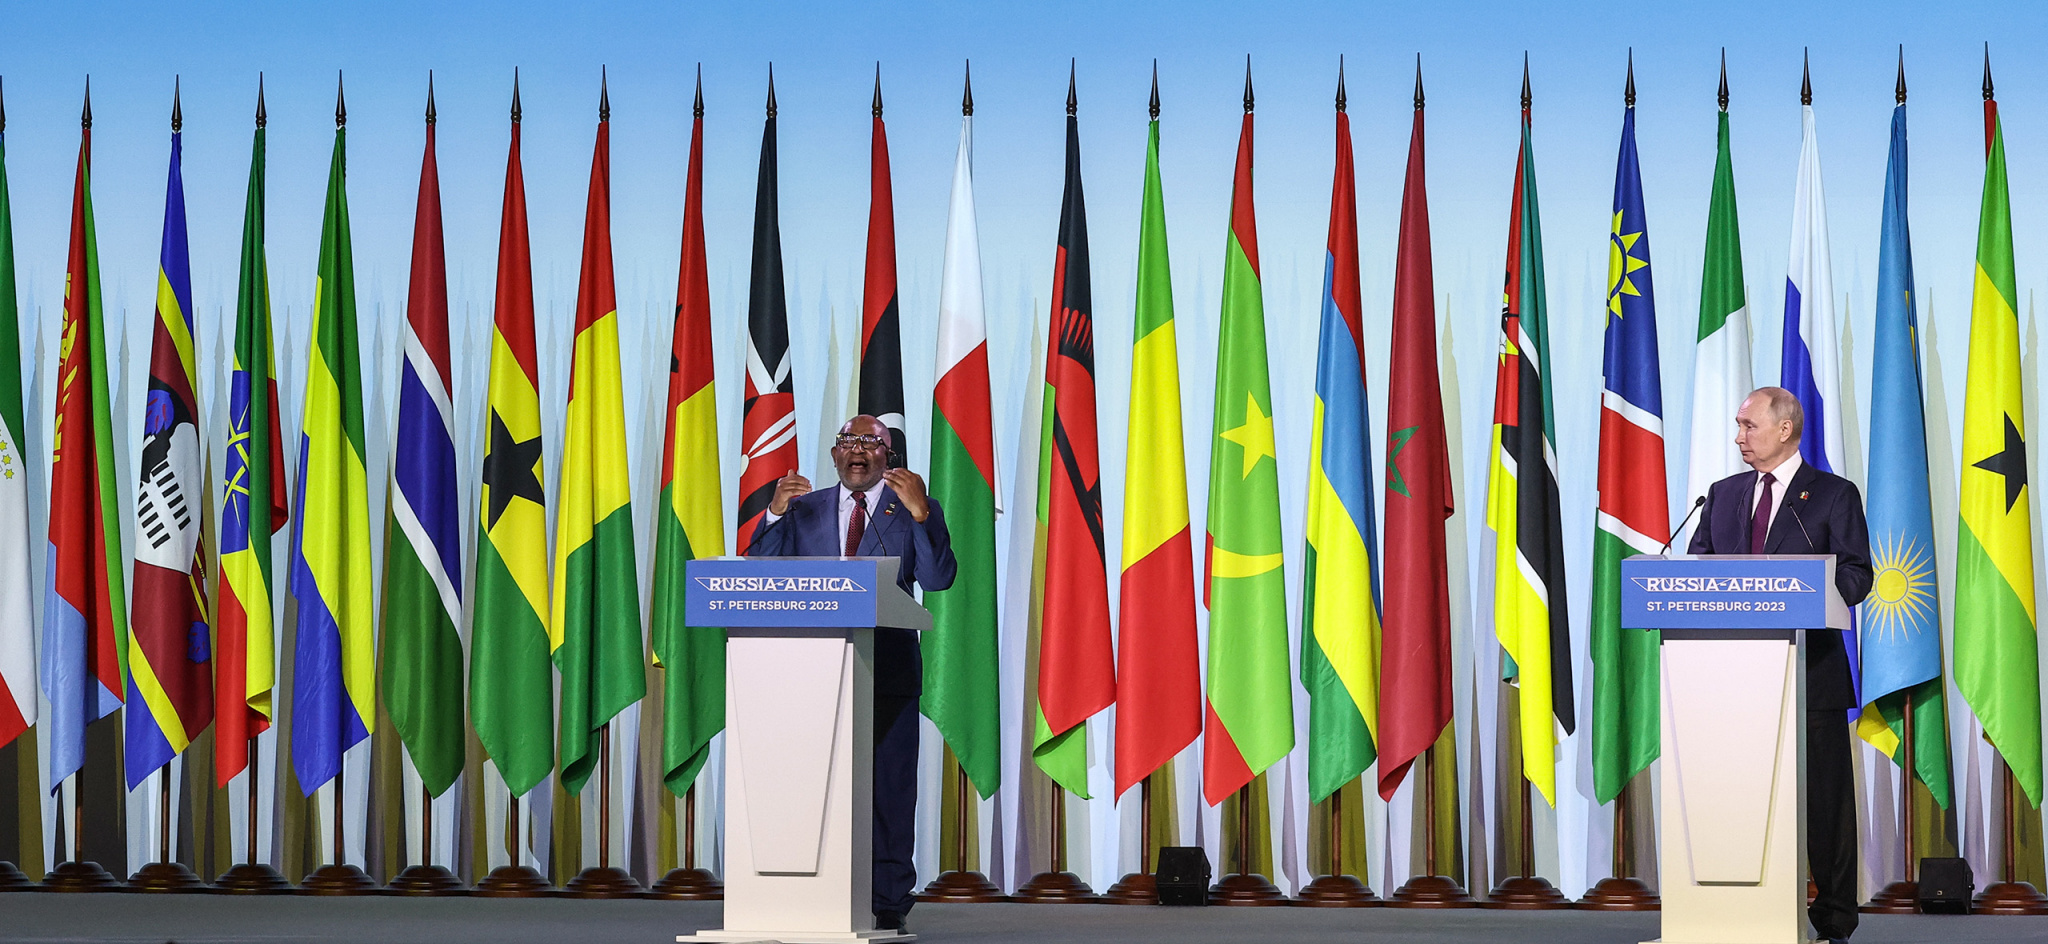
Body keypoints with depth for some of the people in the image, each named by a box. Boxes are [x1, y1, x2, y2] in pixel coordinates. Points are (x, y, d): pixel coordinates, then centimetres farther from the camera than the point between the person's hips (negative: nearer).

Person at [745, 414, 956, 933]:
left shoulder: (917, 510, 6)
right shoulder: (804, 510, 13)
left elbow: (938, 579, -9)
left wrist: (921, 514, -22)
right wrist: (775, 515, -10)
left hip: (888, 673, -2)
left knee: (890, 789, -2)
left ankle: (889, 904, 3)